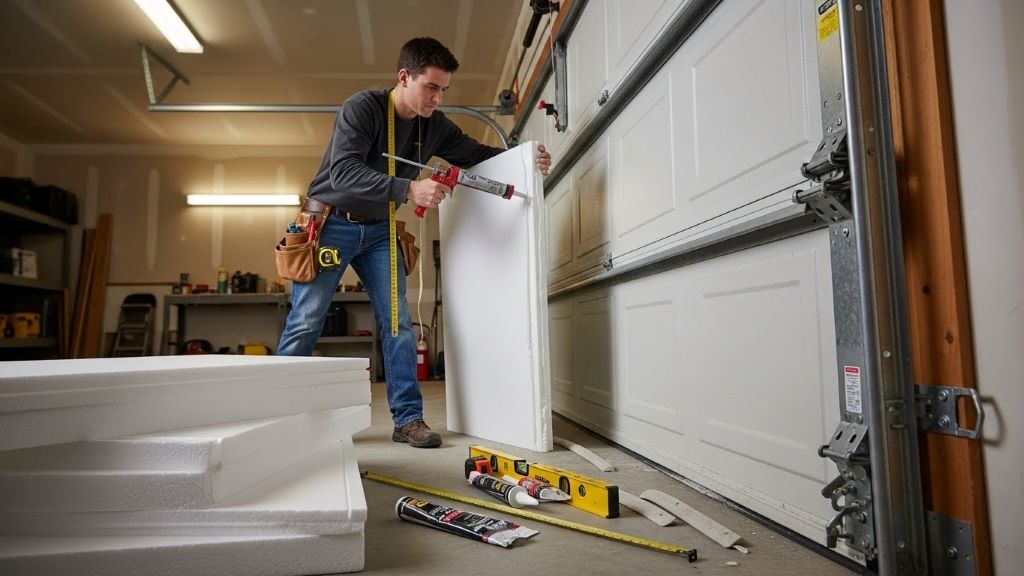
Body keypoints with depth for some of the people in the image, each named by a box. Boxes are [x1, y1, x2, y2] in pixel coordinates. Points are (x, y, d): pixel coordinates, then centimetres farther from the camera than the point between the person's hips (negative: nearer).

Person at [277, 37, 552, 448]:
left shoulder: (435, 126, -1)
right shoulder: (362, 108, -19)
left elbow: (476, 153, 9)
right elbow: (343, 171, -30)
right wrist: (408, 189, -43)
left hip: (378, 230, 5)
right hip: (332, 223, -5)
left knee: (397, 322, -3)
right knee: (305, 321, -5)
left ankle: (408, 419, 2)